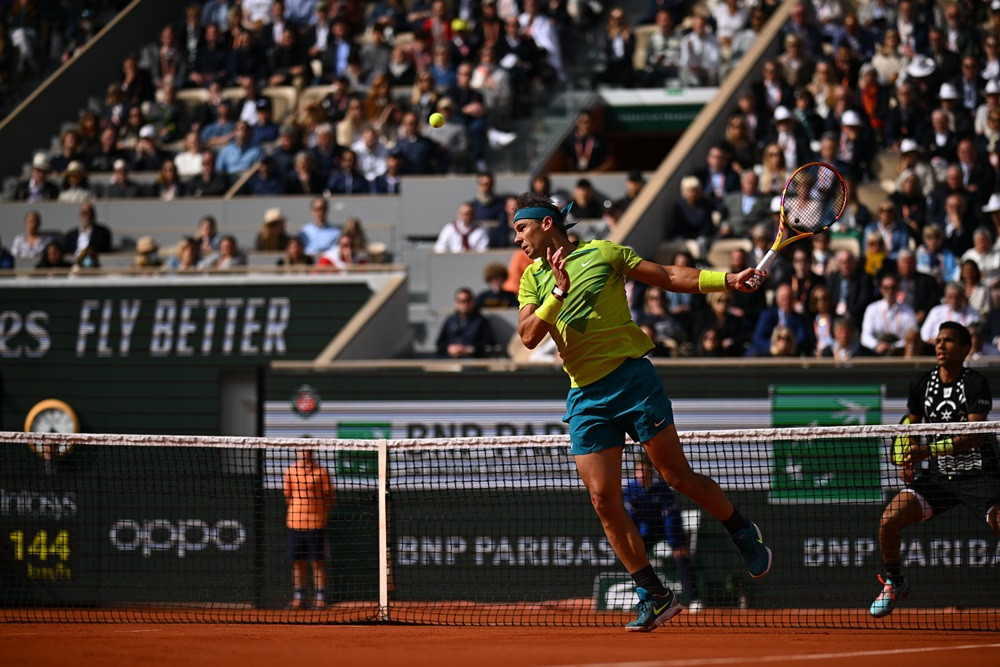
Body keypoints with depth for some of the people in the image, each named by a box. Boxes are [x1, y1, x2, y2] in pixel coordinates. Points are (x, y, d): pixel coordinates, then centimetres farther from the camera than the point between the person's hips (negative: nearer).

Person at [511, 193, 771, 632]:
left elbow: (669, 277, 7)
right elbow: (528, 336, -3)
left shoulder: (602, 253, 4)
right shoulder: (533, 279, 11)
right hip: (586, 396, 3)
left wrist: (727, 280, -4)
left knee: (677, 477, -6)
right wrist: (559, 292, -17)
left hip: (631, 377, -3)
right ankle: (653, 596, 5)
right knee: (603, 500, -4)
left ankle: (743, 533, 20)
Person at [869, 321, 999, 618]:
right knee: (889, 521, -10)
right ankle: (894, 584, 15)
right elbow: (911, 426, 18)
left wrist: (930, 450, -31)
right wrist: (908, 461, 0)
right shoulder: (922, 384, 2)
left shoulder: (976, 384, -14)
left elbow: (975, 436, -24)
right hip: (938, 476, 4)